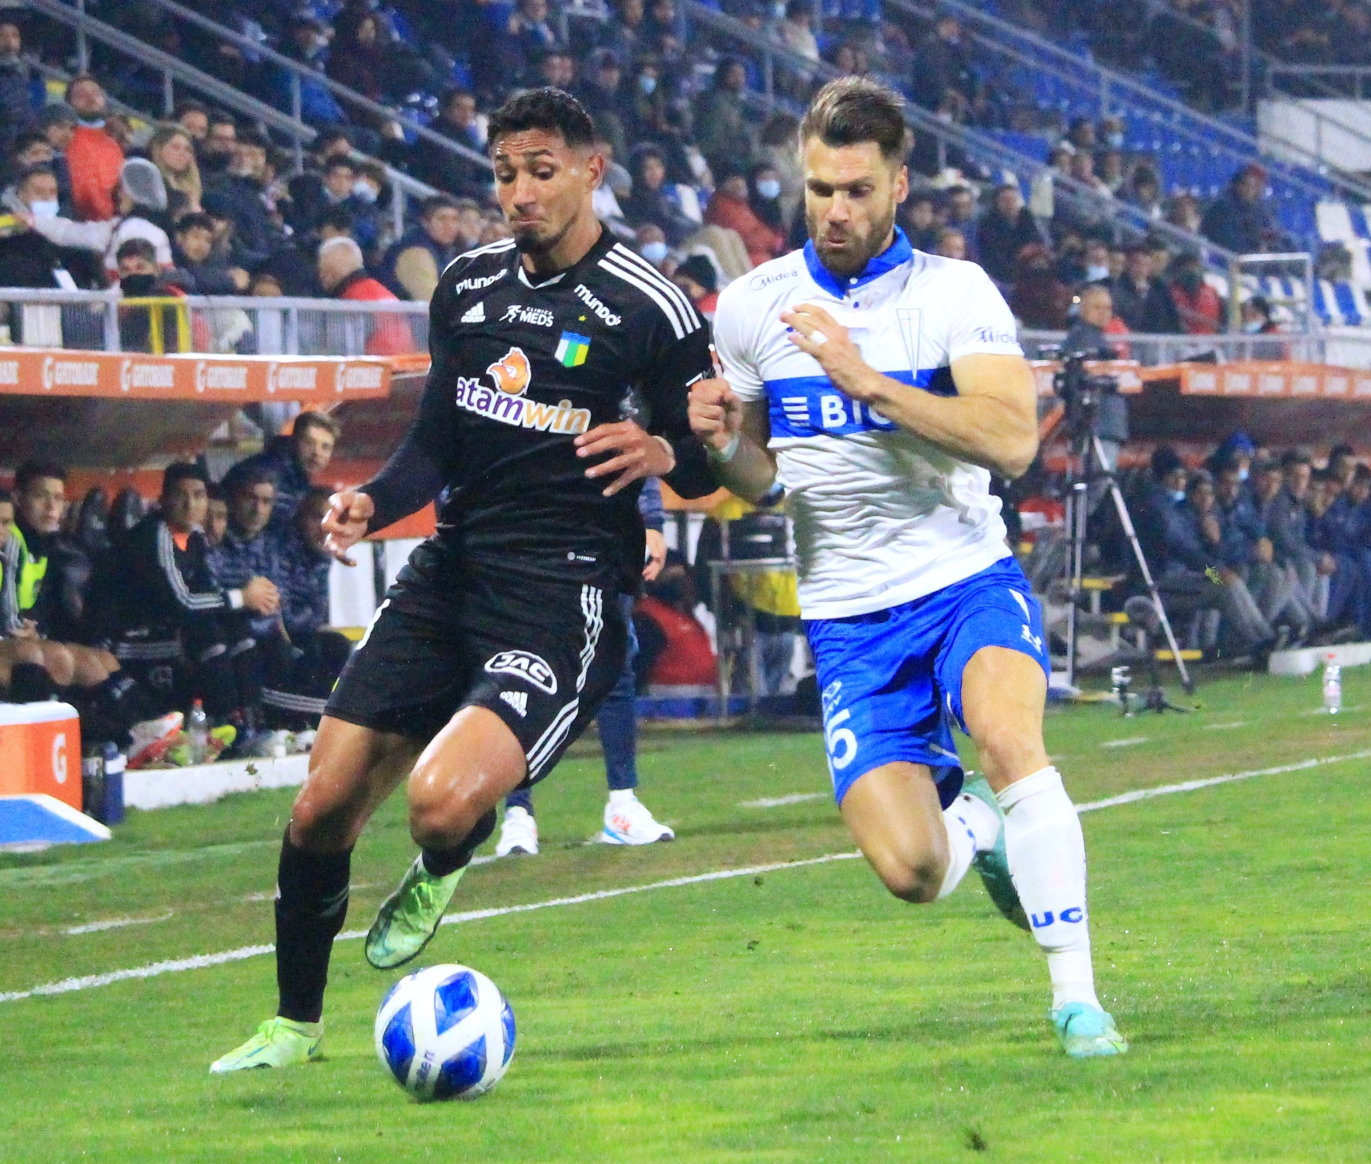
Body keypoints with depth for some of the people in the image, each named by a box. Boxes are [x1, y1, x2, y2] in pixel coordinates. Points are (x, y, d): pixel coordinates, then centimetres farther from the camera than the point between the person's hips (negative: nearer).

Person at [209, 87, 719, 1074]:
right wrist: (370, 503, -3)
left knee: (442, 802, -27)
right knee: (323, 807, -1)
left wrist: (663, 453, -22)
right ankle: (296, 1023, 21)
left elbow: (704, 464, 1)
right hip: (452, 570, 6)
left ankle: (441, 873, 12)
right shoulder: (468, 285, 11)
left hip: (564, 593, -6)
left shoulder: (648, 308, -6)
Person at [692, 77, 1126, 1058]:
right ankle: (969, 820, 25)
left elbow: (1012, 440, -19)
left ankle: (1076, 991, -22)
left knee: (1008, 736, -34)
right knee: (911, 870, -14)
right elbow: (760, 481, 14)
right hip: (849, 617, 2)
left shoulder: (955, 293, -5)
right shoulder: (754, 307, 5)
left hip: (968, 580, -2)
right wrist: (724, 445, -10)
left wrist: (866, 380, -26)